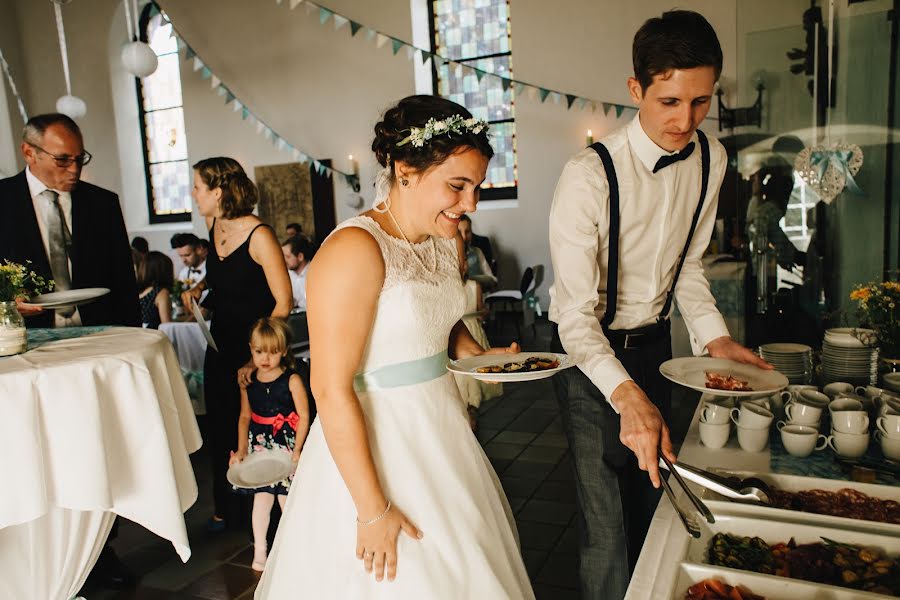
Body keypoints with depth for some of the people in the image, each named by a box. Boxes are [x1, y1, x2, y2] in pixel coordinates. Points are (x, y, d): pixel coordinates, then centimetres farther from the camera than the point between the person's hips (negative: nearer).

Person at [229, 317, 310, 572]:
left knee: (286, 499, 4)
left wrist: (296, 450, -14)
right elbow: (245, 416, 11)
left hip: (286, 445, -3)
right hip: (258, 445, 3)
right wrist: (241, 449, 3)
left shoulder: (292, 380, -10)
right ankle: (259, 551, 19)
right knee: (262, 498, 4)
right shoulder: (248, 382, 3)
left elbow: (303, 416, -9)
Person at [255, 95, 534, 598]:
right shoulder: (354, 250, -22)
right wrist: (372, 509, -19)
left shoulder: (447, 241, 3)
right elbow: (332, 389, -23)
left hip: (443, 429, 8)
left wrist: (478, 355, 1)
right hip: (374, 442, -7)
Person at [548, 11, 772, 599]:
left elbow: (686, 262, 9)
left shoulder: (710, 159, -4)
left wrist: (715, 336, -5)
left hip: (654, 342, 6)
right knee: (607, 518, -6)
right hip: (589, 351, -6)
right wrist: (625, 394, -43)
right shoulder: (590, 175, -26)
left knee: (654, 489, 19)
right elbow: (577, 311, -28)